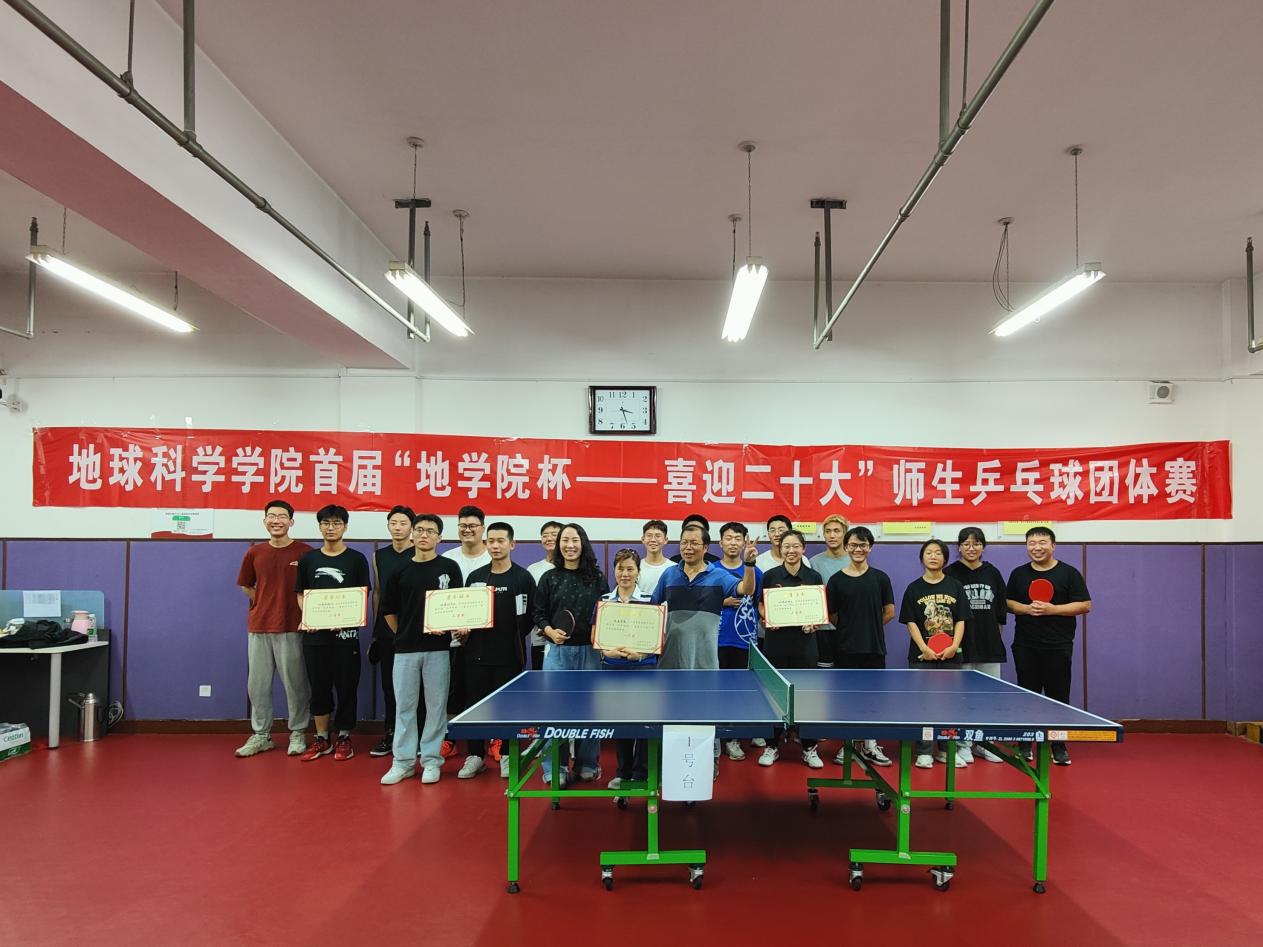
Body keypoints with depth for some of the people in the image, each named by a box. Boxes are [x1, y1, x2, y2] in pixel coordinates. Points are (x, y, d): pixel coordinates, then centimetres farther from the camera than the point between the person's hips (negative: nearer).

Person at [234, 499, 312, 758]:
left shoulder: (304, 552, -4)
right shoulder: (255, 552, 7)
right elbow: (246, 586, 18)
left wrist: (308, 616, -7)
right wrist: (265, 605, 7)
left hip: (291, 627, -3)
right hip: (258, 626, 4)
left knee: (295, 683, 3)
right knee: (258, 683, 9)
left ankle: (298, 734, 16)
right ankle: (260, 734, 22)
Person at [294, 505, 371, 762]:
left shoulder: (356, 559, 1)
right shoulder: (308, 559, 9)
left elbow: (363, 596, 0)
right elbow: (300, 594, 11)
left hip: (346, 632, -2)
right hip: (315, 633, 2)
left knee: (346, 686, 3)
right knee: (319, 686, 8)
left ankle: (344, 738, 15)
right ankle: (321, 739, 20)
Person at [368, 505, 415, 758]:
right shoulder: (379, 555, 10)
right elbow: (377, 593, 14)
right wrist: (375, 629, 13)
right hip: (386, 631, 4)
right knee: (388, 683, 9)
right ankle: (389, 735, 19)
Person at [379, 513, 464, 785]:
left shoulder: (449, 568, 0)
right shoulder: (400, 569, 6)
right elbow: (389, 609, 13)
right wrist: (402, 634, 9)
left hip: (438, 647, -2)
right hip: (405, 648, 2)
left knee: (436, 705, 4)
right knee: (404, 706, 7)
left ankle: (431, 760, 15)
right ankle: (402, 761, 16)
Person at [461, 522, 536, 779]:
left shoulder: (523, 578, -3)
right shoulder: (475, 577, 9)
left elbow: (531, 616, -3)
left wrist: (513, 638, -6)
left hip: (509, 655, -3)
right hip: (476, 653, 3)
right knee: (475, 704, 8)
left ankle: (507, 755, 19)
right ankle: (475, 755, 21)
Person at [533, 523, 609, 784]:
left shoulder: (596, 577, 5)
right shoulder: (550, 578, 5)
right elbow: (539, 614, 5)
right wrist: (550, 631, -13)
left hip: (589, 650, 0)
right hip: (558, 650, 0)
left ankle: (587, 763, 20)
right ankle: (554, 768, 10)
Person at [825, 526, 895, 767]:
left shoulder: (880, 578, 3)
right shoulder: (836, 580, 0)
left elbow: (889, 613, 6)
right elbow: (832, 616, 3)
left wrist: (869, 627, 6)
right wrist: (850, 629, 4)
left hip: (874, 648, 1)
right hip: (846, 648, -1)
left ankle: (869, 745, 18)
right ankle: (847, 744, 16)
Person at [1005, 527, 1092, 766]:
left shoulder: (1069, 573, -1)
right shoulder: (1018, 574, 8)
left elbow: (1085, 605, -4)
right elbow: (1008, 602, 12)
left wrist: (1052, 609, -16)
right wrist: (1026, 608, -9)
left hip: (1058, 647, -2)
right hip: (1025, 647, 3)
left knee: (1058, 696, 1)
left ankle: (1059, 746, 11)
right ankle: (1025, 743, 18)